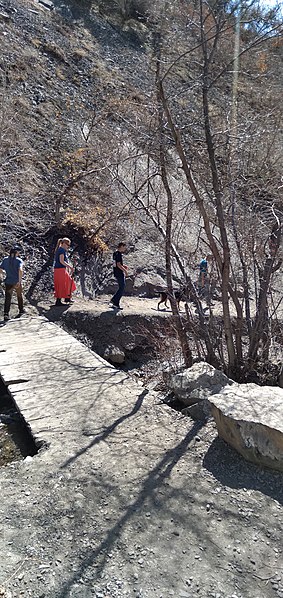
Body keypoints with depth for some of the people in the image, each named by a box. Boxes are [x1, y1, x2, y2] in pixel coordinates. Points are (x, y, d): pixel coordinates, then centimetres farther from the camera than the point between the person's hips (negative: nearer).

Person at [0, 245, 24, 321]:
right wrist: (19, 281, -23)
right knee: (19, 296, 21)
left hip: (8, 282, 2)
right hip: (16, 282, -2)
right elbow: (20, 270, -26)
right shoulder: (19, 260, -11)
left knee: (7, 298, 4)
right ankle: (21, 310, 36)